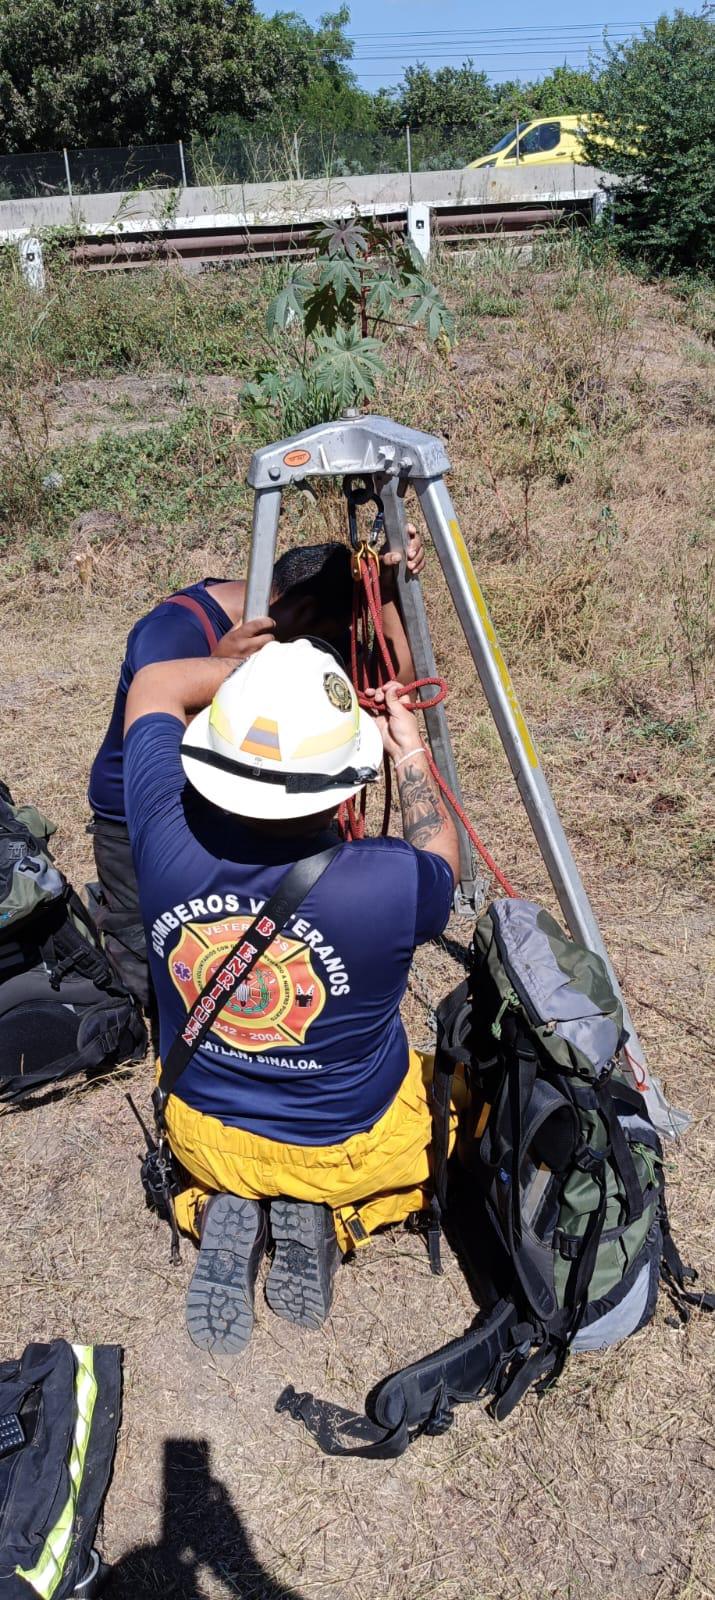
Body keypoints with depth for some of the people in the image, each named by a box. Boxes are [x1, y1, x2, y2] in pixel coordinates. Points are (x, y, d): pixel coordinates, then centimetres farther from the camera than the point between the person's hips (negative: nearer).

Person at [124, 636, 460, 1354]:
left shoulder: (168, 838, -27)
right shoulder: (387, 885, -34)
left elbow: (155, 685, -6)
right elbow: (438, 853, -6)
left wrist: (265, 673, 0)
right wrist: (410, 751, 5)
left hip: (204, 1137, 3)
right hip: (355, 1150, -2)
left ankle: (223, 1212, 5)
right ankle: (321, 1212, 4)